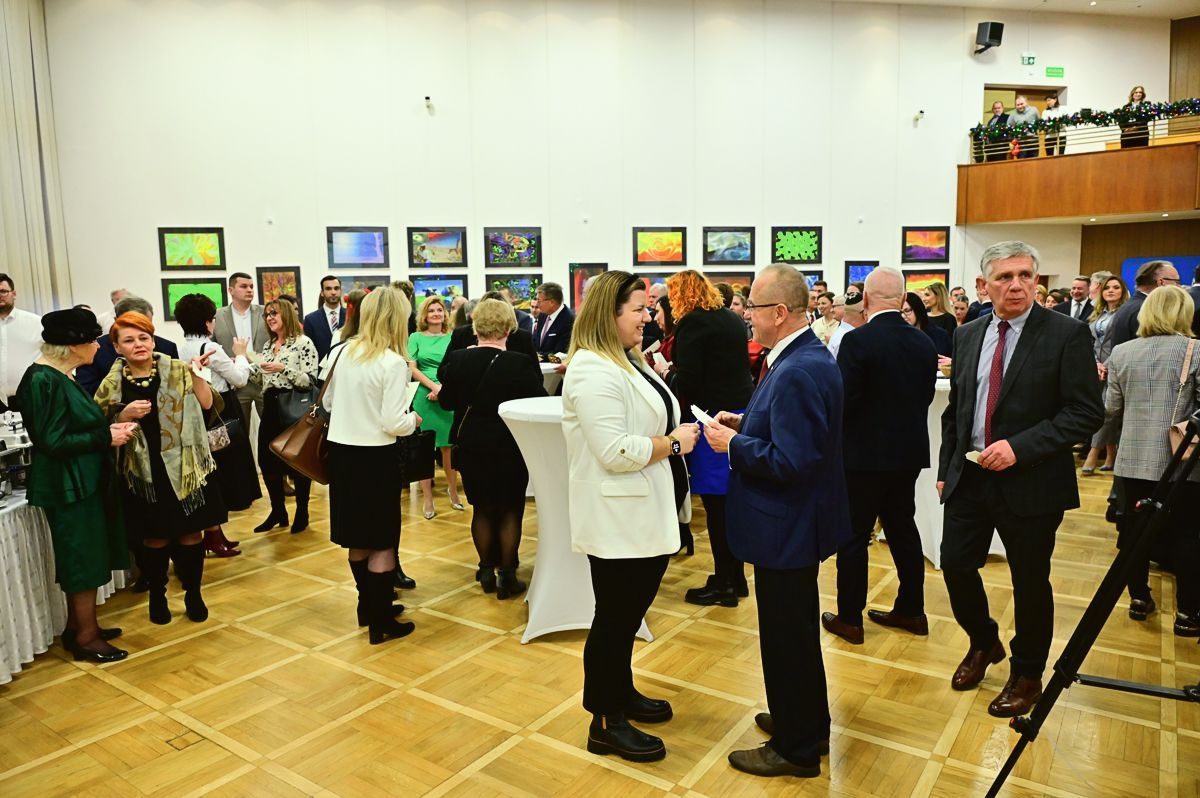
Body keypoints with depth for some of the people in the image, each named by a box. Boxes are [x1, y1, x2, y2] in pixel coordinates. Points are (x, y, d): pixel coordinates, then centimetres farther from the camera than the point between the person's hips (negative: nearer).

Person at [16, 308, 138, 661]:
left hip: (81, 481, 10)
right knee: (84, 557, 1)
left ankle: (78, 626, 31)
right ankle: (85, 637, 14)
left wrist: (110, 427, 0)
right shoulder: (45, 381, -20)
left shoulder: (59, 377, 9)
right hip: (68, 485, -10)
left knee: (82, 556, 18)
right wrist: (106, 437, -18)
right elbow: (52, 441, -23)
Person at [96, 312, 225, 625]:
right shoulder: (112, 383, 2)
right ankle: (157, 596, 30)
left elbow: (206, 403, -7)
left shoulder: (177, 370, 0)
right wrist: (126, 415, -14)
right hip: (145, 472, 0)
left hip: (184, 466, 0)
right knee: (155, 538, 9)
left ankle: (193, 594, 24)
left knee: (191, 533, 7)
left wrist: (197, 373, -19)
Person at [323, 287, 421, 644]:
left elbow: (328, 402, 13)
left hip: (341, 452, 7)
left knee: (357, 538, 18)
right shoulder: (393, 363, -16)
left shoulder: (345, 352, 2)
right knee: (382, 542, 6)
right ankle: (381, 622, 14)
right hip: (376, 457, -6)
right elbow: (393, 424, -18)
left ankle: (369, 607, 34)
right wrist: (413, 419, 1)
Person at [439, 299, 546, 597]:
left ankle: (486, 571, 26)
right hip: (510, 448, -3)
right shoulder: (520, 364, -19)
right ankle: (507, 576, 15)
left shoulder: (458, 360, -8)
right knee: (510, 510, 10)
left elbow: (446, 402, 4)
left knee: (482, 509, 17)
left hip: (472, 446, 3)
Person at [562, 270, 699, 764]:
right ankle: (606, 723, 20)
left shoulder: (628, 361, 12)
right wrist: (674, 442, -16)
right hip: (618, 519, -10)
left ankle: (623, 693, 39)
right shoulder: (593, 370, -21)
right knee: (615, 617, 4)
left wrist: (680, 433, 5)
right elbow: (617, 452, -27)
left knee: (629, 612, 22)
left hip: (647, 515, 10)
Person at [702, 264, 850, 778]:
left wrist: (733, 443, -18)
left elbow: (790, 462, -30)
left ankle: (796, 748, 25)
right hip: (798, 523, 11)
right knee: (798, 630, 24)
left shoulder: (796, 373, -26)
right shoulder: (811, 356, 6)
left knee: (786, 638, 7)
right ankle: (807, 722, 43)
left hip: (787, 528, -11)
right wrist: (746, 423, 4)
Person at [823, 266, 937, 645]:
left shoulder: (857, 341, -18)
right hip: (909, 452, 6)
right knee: (903, 529, 18)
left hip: (865, 454, -6)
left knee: (854, 535, 5)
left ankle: (849, 618, 14)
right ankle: (911, 610, 29)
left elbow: (842, 401, -19)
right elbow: (925, 397, 8)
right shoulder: (924, 343, 2)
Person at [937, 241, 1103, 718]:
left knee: (1030, 582, 9)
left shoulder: (1067, 334, -9)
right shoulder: (968, 335, 6)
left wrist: (1019, 446, -22)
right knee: (956, 564, 9)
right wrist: (946, 469, 10)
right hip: (969, 477, 5)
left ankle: (1026, 676, 32)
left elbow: (1086, 413, -13)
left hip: (1030, 482, -4)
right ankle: (984, 643, 37)